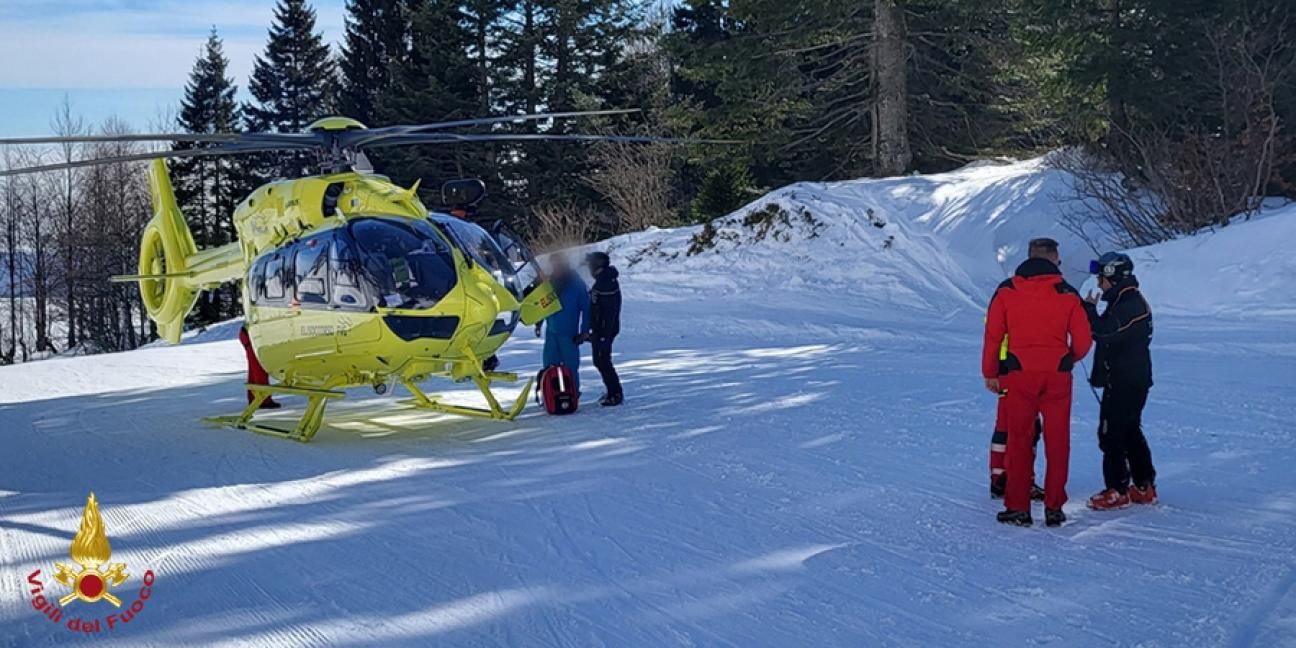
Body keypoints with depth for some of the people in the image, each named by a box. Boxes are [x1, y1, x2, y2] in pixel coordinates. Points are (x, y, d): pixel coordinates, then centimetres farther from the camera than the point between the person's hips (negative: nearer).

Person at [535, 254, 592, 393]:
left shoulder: (576, 283, -6)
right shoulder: (550, 282, 8)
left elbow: (586, 308, -6)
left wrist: (585, 330, -10)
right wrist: (539, 323, 14)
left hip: (569, 334, -5)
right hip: (551, 331, 5)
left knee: (570, 366, 0)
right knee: (549, 365, 6)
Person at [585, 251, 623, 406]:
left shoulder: (607, 283, -20)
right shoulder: (602, 281, 13)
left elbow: (609, 311, -24)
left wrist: (604, 335, -25)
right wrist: (594, 331, 24)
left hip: (605, 329, -10)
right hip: (599, 329, 10)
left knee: (603, 362, -5)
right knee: (599, 361, 16)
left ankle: (616, 394, 1)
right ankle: (612, 392, 24)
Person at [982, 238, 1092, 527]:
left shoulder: (1006, 291, 2)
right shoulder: (1068, 294, 2)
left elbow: (993, 335, 1)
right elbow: (1083, 341, 2)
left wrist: (990, 372, 11)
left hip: (1019, 374, 0)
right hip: (1057, 375, 0)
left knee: (1019, 440, 6)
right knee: (1057, 442, 8)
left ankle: (1018, 508, 6)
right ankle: (1054, 508, 9)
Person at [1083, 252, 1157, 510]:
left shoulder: (1130, 305, -19)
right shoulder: (1127, 301, 15)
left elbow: (1103, 332, -26)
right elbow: (1108, 333, 21)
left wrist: (1090, 309, -14)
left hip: (1124, 382, -11)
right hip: (1130, 381, 11)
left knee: (1111, 433, -6)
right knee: (1130, 432, 17)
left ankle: (1118, 491, -3)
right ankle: (1144, 487, 23)